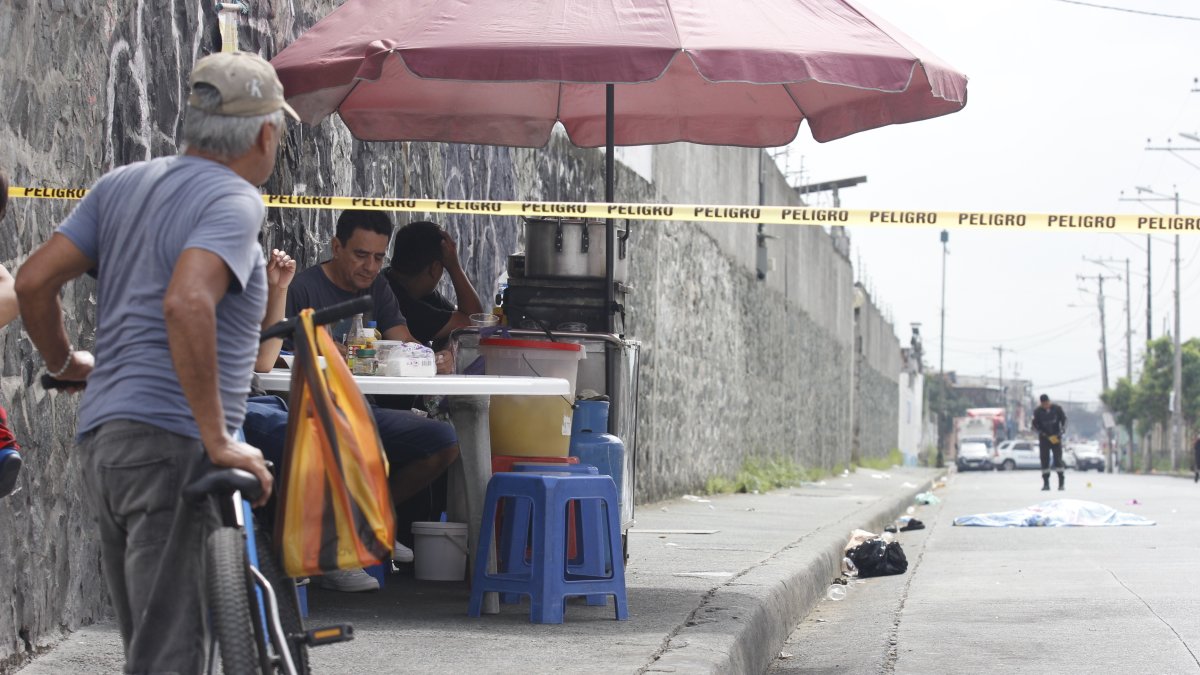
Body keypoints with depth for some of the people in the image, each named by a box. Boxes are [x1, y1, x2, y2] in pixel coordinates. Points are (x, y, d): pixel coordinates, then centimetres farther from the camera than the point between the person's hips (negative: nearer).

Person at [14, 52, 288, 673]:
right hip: (173, 443, -8)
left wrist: (65, 364, 28)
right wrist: (219, 441, -23)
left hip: (101, 439, 8)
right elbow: (186, 302, -26)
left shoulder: (121, 185, 14)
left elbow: (33, 281, 10)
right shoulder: (234, 200, -9)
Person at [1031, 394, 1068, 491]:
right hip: (1044, 438, 1)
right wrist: (1044, 434, -13)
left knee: (1058, 459, -7)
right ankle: (1046, 483, 3)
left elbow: (1064, 419, 4)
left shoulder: (1057, 408, -4)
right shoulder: (1037, 411, -4)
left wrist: (1062, 431, -9)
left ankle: (1062, 482, -3)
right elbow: (1035, 425, -1)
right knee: (1044, 460, -1)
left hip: (1056, 438, -1)